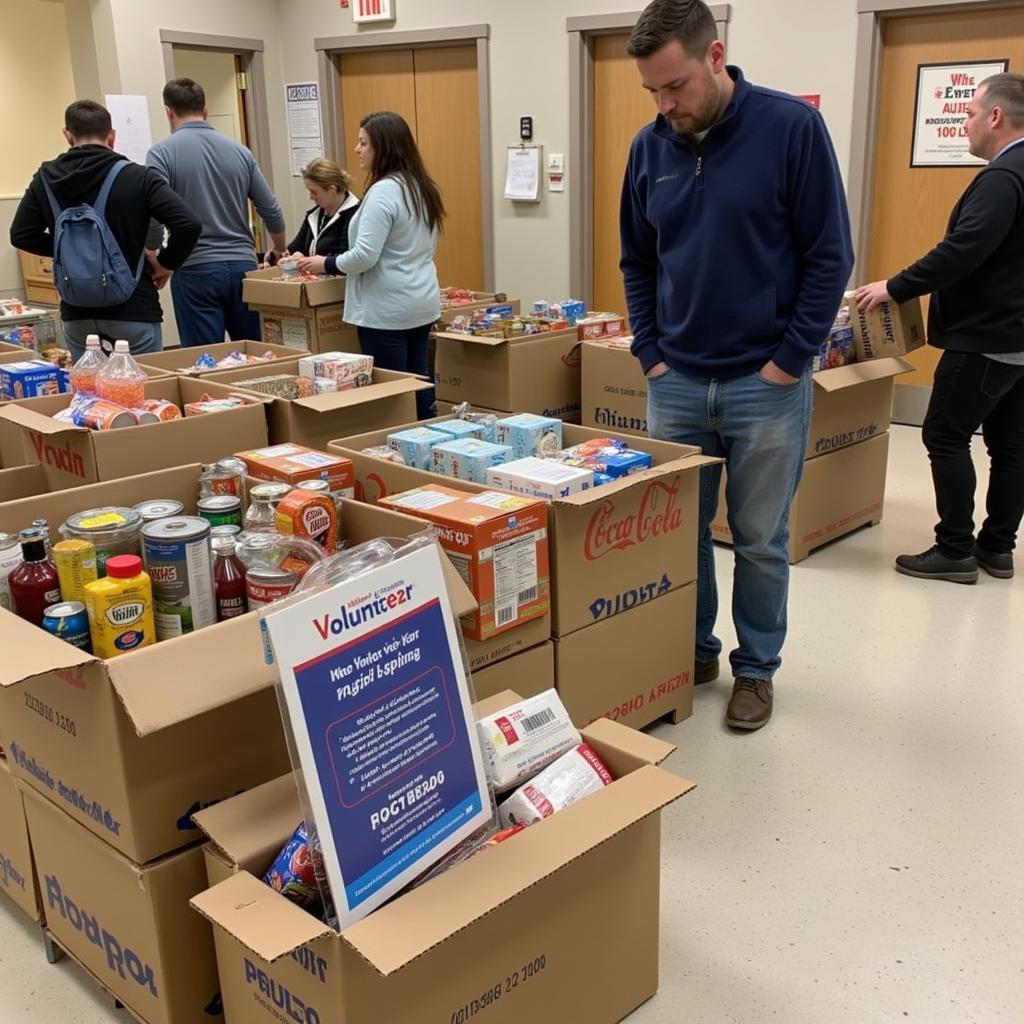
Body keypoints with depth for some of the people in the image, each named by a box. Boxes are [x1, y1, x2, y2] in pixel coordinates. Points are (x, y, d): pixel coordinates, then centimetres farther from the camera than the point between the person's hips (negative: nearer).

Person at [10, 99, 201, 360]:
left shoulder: (46, 179, 3)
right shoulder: (137, 177, -9)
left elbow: (21, 236, 8)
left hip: (76, 313, 4)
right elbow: (189, 225, -18)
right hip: (133, 310, -3)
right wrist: (166, 263, -3)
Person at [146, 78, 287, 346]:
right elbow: (271, 210, 10)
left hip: (195, 271, -3)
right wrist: (281, 251, 27)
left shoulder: (162, 152, -4)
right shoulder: (239, 150, 8)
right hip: (243, 266, 4)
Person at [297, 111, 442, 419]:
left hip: (388, 309, -9)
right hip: (422, 303, 9)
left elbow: (365, 256, -21)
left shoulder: (383, 191, -17)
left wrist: (325, 264, -4)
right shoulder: (422, 187, 12)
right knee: (417, 383, 13)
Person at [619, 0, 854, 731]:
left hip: (766, 383, -3)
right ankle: (693, 651, 31)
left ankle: (757, 668, 25)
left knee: (760, 538, 8)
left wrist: (790, 359, -11)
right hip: (676, 382, 4)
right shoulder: (650, 147, 3)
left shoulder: (792, 127, -10)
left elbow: (829, 255, -8)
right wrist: (650, 353, 3)